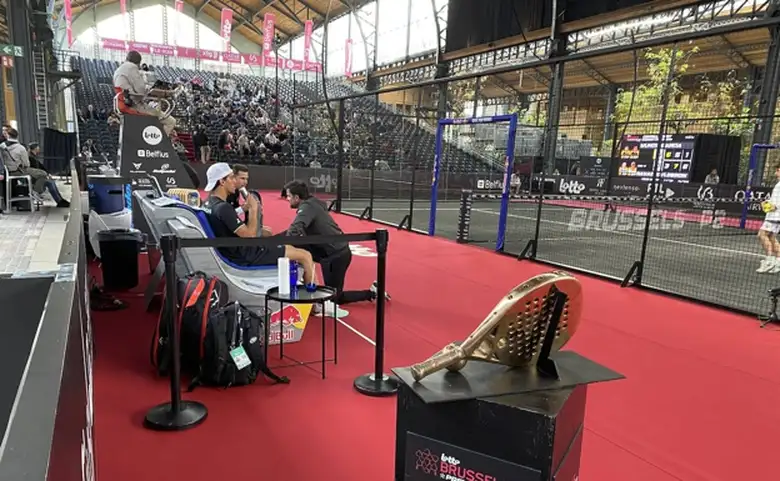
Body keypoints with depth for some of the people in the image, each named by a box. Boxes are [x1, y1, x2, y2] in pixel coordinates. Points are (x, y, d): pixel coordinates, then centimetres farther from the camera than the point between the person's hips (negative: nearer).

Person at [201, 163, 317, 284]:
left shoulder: (209, 204, 6)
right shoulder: (223, 207, -26)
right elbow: (250, 235, -25)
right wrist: (253, 209, -14)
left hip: (237, 251, 11)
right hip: (245, 256, -11)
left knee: (291, 248, 24)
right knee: (305, 256, -7)